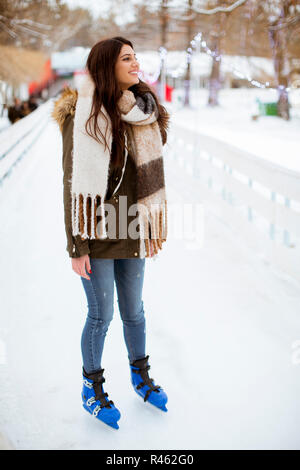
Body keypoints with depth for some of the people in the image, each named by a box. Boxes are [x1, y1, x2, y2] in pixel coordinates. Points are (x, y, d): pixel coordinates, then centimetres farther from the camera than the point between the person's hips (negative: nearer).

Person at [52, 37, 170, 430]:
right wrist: (77, 245, -15)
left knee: (133, 310, 17)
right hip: (97, 235, -5)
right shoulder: (83, 117, -14)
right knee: (101, 315, 6)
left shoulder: (140, 115, 5)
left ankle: (140, 375, 38)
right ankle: (92, 388, 28)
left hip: (131, 231, 5)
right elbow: (75, 184, -15)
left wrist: (152, 228, 11)